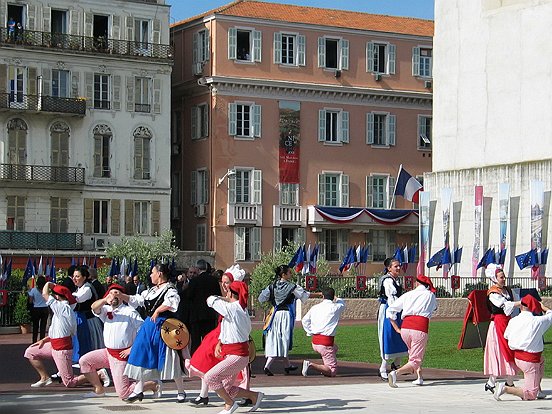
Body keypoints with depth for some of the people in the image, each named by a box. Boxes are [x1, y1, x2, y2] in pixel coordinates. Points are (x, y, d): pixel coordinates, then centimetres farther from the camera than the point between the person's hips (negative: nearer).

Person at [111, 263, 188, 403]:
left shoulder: (170, 290, -9)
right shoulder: (151, 290, 16)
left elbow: (171, 302, -29)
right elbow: (136, 300, 21)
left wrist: (158, 310, -28)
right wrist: (120, 295, 13)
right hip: (149, 325, 8)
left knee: (170, 360, -4)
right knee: (142, 357, 6)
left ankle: (181, 392, 7)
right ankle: (138, 390, 12)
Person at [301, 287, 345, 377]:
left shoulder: (315, 307, 6)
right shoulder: (336, 307, -5)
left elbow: (304, 320, 12)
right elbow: (342, 303, 19)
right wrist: (336, 299, 38)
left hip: (315, 341, 7)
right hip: (325, 343, -7)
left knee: (334, 347, 36)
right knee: (332, 372, -2)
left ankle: (325, 368, 23)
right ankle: (310, 365, -21)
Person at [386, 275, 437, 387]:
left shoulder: (408, 294, 18)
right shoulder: (430, 295, 16)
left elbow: (390, 310, 14)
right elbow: (434, 308, 36)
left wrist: (397, 328, 17)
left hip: (405, 327, 3)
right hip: (420, 328, -3)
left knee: (414, 351, 31)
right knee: (415, 362, -1)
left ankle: (420, 378, 20)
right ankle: (395, 373, -26)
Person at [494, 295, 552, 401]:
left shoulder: (513, 321, -5)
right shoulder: (538, 321, -16)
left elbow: (506, 335, 13)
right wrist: (542, 307, 26)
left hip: (517, 357, 7)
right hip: (530, 361, -7)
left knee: (541, 360, 36)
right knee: (531, 395, 0)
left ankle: (538, 391, 33)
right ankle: (505, 388, -15)